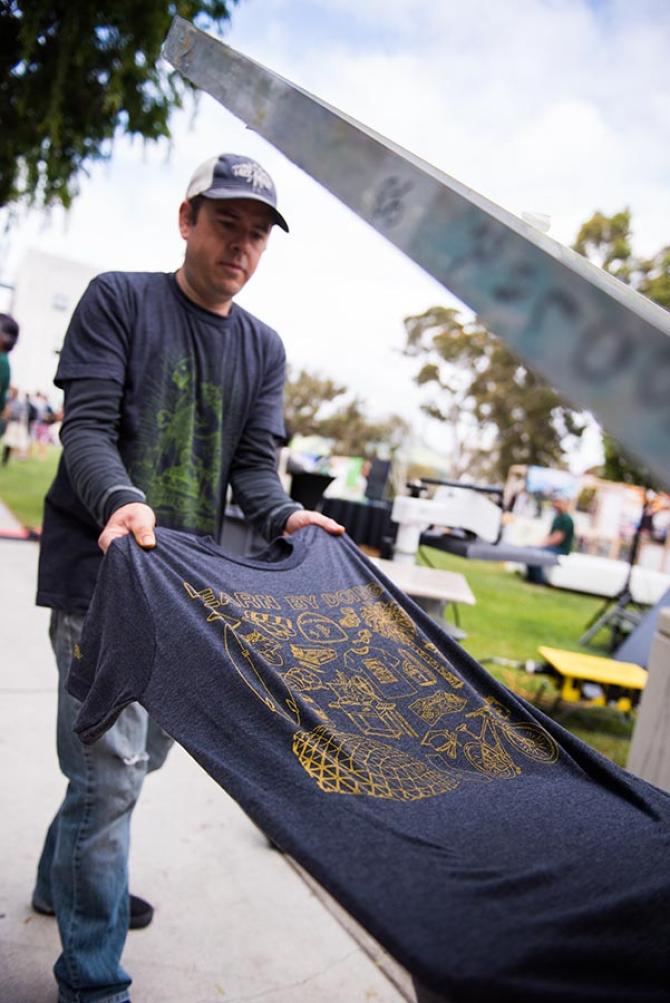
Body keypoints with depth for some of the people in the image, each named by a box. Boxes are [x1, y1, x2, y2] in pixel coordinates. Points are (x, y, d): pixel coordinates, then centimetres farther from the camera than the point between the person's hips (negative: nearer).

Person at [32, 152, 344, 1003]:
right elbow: (85, 425, -11)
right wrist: (122, 501, -31)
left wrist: (285, 516, -17)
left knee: (143, 753, 19)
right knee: (111, 768, -6)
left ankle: (63, 883, 45)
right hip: (100, 572, -6)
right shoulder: (118, 300, -1)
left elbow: (254, 464, 5)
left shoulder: (264, 349, 12)